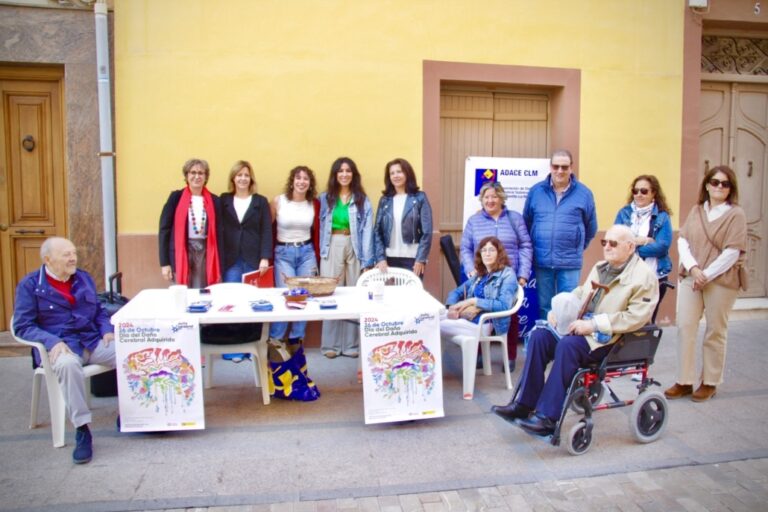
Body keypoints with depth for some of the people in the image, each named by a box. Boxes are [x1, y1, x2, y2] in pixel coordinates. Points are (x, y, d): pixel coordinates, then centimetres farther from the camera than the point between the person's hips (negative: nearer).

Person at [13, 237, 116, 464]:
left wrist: (107, 330, 2)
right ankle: (82, 431, -28)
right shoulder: (30, 285, 0)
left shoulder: (84, 278, 15)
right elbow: (23, 326, -4)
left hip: (94, 341, 4)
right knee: (68, 364, -40)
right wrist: (52, 341, -21)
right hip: (60, 345, -4)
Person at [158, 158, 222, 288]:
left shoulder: (214, 201, 6)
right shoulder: (176, 197, -1)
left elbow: (218, 233, 8)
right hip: (180, 254, -2)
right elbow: (164, 229, -2)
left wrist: (219, 265, 5)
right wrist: (164, 263, -7)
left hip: (205, 253, 2)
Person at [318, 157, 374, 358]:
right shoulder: (325, 198, 10)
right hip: (332, 248, 0)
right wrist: (321, 252, -2)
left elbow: (367, 231, -1)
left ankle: (351, 344, 13)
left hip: (355, 248, 0)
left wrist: (367, 260, -8)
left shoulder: (362, 200, 6)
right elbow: (321, 227, 8)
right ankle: (331, 344, 10)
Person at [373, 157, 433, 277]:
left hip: (412, 259, -2)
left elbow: (427, 232, -3)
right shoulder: (385, 200, 8)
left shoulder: (420, 198, 1)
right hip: (389, 258, 2)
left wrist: (421, 259, -9)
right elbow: (377, 231, 5)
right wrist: (380, 258, -5)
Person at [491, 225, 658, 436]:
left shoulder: (644, 276, -6)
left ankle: (547, 417, -27)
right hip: (583, 327, 8)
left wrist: (594, 324, -23)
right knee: (539, 335, -16)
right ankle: (524, 403, -13)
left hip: (610, 338, -7)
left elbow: (635, 317, -16)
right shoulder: (600, 268, 19)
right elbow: (580, 293, 24)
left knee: (567, 345, -33)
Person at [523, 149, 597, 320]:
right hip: (542, 261, 2)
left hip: (570, 262, -1)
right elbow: (526, 223, 11)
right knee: (544, 306, 13)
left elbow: (591, 228, 9)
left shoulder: (584, 193, -2)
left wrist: (577, 248, 12)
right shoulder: (536, 191, 2)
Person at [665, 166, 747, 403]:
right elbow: (682, 241, 4)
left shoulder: (736, 214, -2)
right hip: (690, 278, 4)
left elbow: (732, 252, -9)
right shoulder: (696, 211, 11)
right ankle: (685, 381, 8)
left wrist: (707, 275, -13)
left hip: (721, 280, -3)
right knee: (685, 327, -1)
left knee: (715, 332, 6)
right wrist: (693, 268, -11)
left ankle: (709, 382, 17)